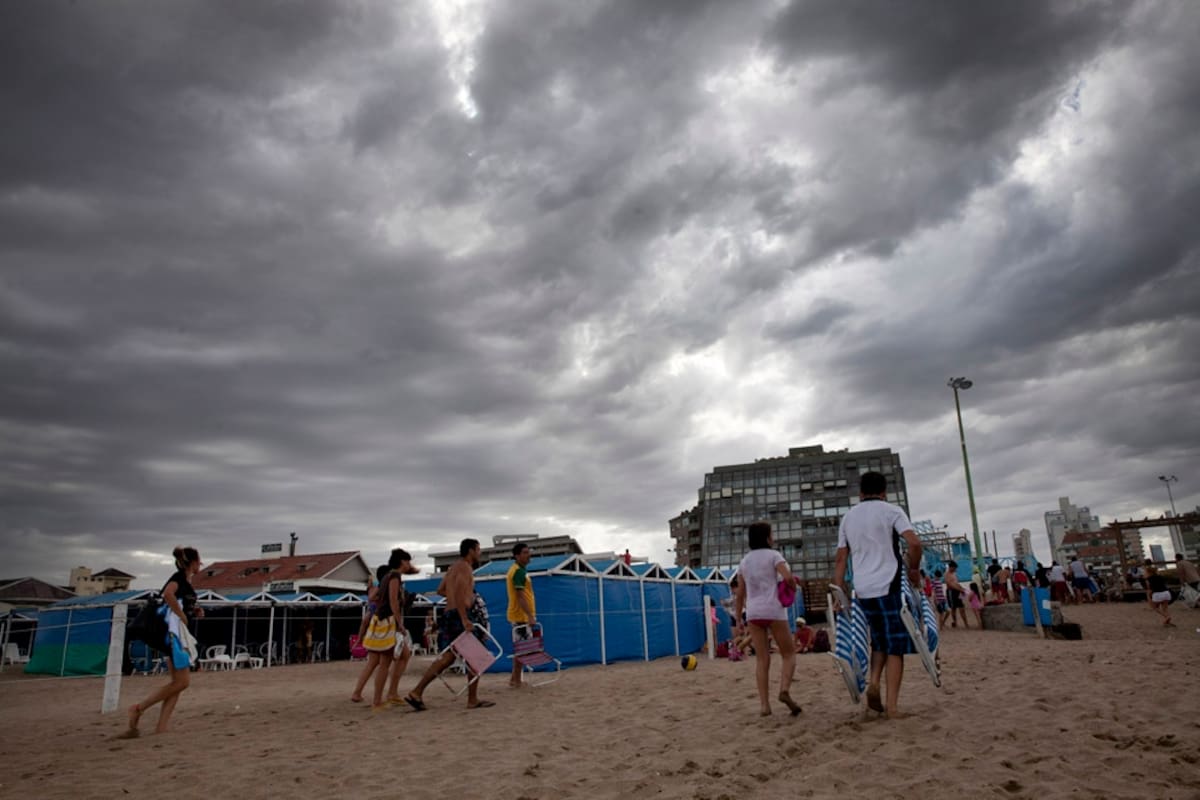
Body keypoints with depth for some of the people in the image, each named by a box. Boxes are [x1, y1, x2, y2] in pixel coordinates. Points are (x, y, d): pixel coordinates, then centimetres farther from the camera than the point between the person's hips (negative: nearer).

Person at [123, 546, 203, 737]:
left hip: (178, 633, 10)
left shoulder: (186, 580, 20)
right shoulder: (180, 576, -7)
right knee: (182, 681, -9)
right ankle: (139, 708, -3)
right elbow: (168, 594, -27)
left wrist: (194, 613, 10)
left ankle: (160, 728, 3)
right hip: (174, 629, -10)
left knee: (179, 682, 6)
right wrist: (182, 615, -19)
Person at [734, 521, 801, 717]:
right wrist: (794, 584, 5)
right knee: (789, 653, 9)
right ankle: (785, 689, -13)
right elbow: (788, 577, -18)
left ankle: (764, 704, 1)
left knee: (762, 659, 7)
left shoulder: (744, 561, 15)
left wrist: (738, 620, 18)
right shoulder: (773, 555, 0)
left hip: (753, 612, 4)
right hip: (774, 610, -4)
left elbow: (740, 595, 15)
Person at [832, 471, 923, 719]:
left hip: (863, 590, 4)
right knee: (895, 646, 3)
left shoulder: (848, 517, 13)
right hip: (890, 586, -4)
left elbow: (840, 559, 9)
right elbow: (914, 542, -15)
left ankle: (873, 682, 1)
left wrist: (840, 593, 10)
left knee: (880, 641, 21)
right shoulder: (891, 511, 0)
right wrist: (913, 569, 1)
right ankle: (892, 705, 0)